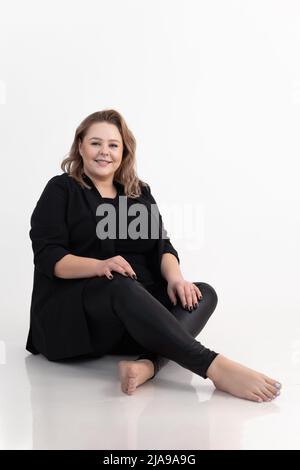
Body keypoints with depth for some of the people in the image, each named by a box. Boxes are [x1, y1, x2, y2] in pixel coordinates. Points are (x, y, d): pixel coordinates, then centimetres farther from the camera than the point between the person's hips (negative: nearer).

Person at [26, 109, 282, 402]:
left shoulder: (140, 193, 17)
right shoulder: (61, 190, 4)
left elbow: (162, 246, 8)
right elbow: (48, 257, -8)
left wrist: (174, 277, -16)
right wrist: (99, 266, -27)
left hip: (139, 303, 5)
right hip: (77, 308, -4)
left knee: (204, 293, -19)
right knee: (120, 287, -37)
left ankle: (147, 366, -45)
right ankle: (216, 367, -47)